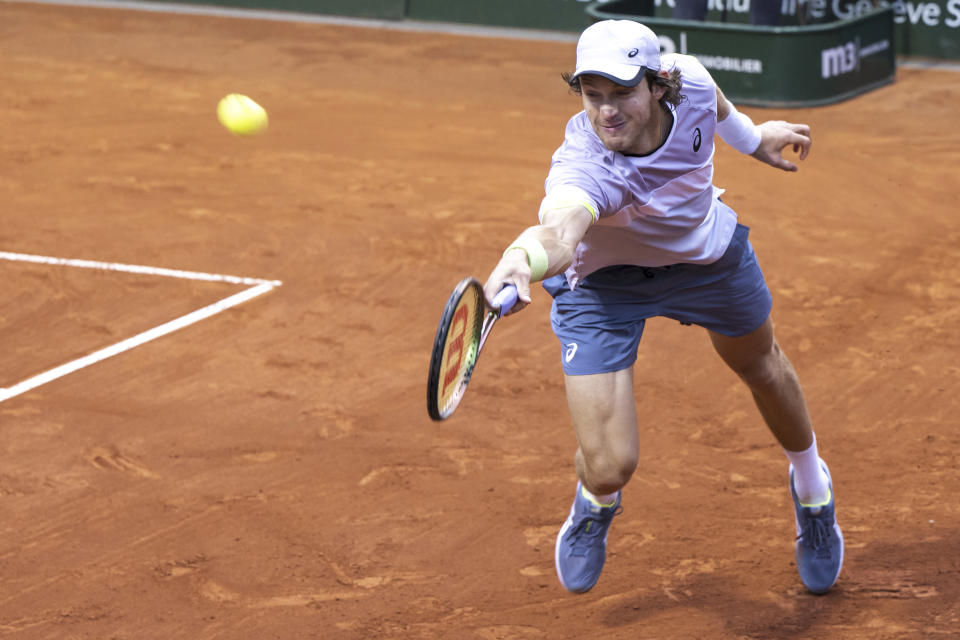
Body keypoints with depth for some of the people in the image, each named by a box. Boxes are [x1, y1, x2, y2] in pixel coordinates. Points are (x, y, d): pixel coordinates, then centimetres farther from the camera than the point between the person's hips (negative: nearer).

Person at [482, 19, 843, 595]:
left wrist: (750, 135, 14)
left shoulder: (688, 79, -30)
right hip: (603, 283, -4)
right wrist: (522, 261, -90)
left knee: (765, 370, 27)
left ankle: (811, 486, 61)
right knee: (609, 465, -12)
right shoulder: (584, 168, -44)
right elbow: (559, 229, -69)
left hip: (708, 255, 4)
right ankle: (596, 503, 31)